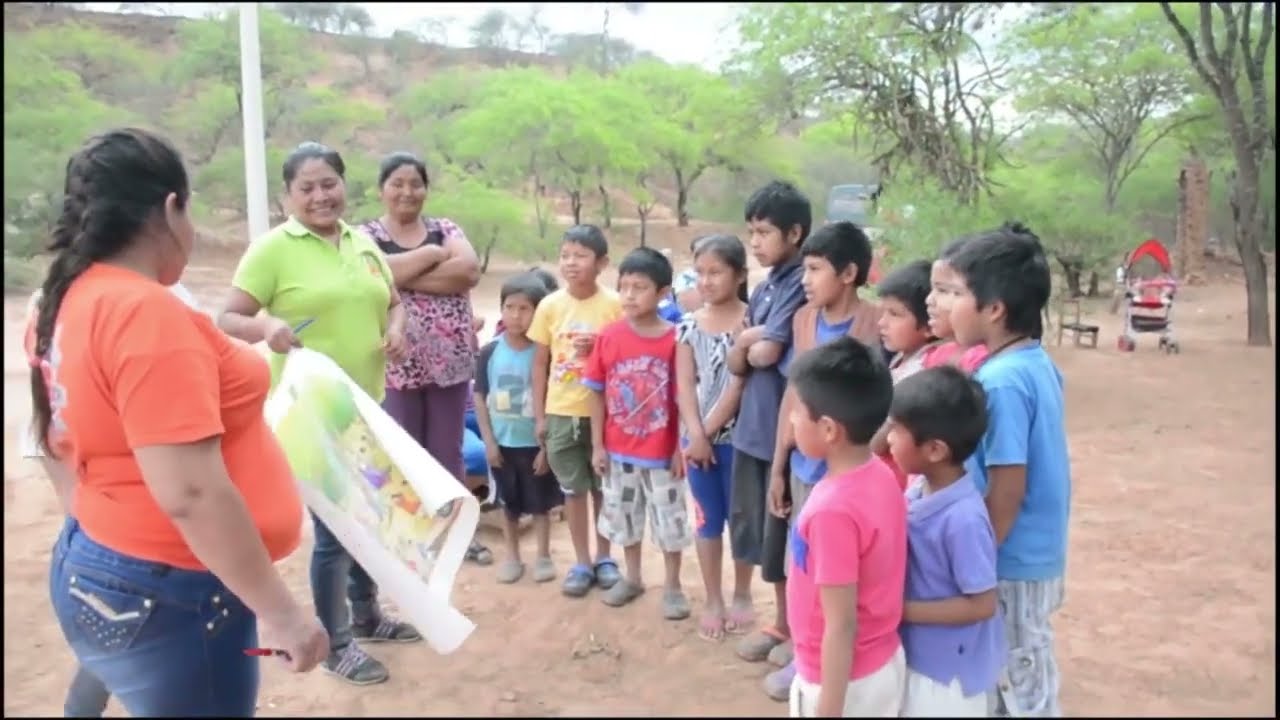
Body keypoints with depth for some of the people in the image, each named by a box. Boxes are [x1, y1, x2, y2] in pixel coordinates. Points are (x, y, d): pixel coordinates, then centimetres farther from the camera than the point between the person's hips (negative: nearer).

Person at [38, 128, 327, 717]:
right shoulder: (146, 313, -24)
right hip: (164, 594, -9)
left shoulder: (71, 302, 4)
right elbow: (190, 493, -29)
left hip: (100, 568, 9)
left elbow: (61, 441, 16)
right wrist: (277, 608, -23)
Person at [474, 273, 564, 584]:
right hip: (502, 442, 2)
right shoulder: (490, 352, -5)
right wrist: (489, 440, -3)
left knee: (540, 502, 10)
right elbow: (480, 397, 0)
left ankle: (543, 557, 24)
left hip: (535, 442, -2)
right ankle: (512, 556, 29)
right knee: (509, 503, 15)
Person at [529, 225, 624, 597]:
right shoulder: (550, 306, -2)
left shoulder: (614, 305, -9)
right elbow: (540, 363, 3)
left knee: (603, 487, 13)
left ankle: (604, 557, 30)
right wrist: (539, 415, 2)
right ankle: (582, 562, 25)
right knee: (573, 489, 12)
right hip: (561, 413, 2)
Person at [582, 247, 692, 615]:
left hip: (662, 451, -3)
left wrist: (681, 448, -7)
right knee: (623, 515, 19)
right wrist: (597, 445, -1)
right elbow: (597, 394, 0)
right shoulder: (609, 336, -7)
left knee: (670, 519, 10)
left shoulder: (675, 339, -15)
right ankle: (632, 577, 39)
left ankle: (673, 586, 29)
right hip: (618, 449, 3)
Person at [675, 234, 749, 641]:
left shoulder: (750, 322, -7)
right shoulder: (688, 325, 3)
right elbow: (685, 386, -2)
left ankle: (741, 593, 28)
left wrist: (710, 431, -12)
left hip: (738, 436, -3)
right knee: (707, 521, 11)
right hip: (698, 436, 3)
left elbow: (740, 384, -12)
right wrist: (696, 435, -13)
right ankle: (713, 602, 23)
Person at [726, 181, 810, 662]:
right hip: (752, 425, 9)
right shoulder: (763, 288, 12)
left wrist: (751, 344, -1)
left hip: (784, 430, -8)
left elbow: (767, 353, -21)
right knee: (760, 529, 17)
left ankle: (790, 624, 23)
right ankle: (783, 619, 33)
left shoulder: (799, 284, -14)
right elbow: (737, 364, 9)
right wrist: (748, 341, -10)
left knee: (783, 533, 4)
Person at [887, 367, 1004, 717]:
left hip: (951, 671, -7)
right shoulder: (917, 494, -6)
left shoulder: (963, 519, -29)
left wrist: (903, 609, -21)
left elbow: (981, 605, -23)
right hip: (915, 655, 7)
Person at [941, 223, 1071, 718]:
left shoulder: (1001, 381, -24)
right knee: (1028, 675, 22)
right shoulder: (1038, 363, 3)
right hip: (1039, 555, 9)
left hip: (1011, 565, -9)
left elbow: (1006, 490, -23)